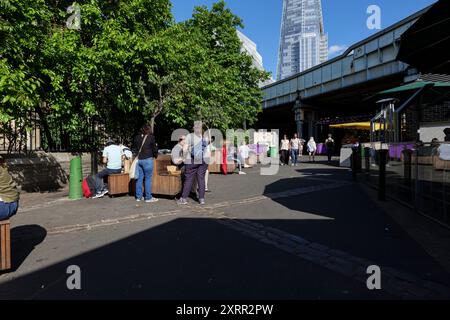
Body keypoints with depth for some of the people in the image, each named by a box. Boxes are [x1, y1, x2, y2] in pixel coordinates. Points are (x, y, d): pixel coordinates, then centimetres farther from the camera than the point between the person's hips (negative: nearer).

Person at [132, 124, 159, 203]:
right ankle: (148, 197, 5)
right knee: (148, 178, 1)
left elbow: (134, 149, 16)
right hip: (147, 159, -5)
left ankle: (138, 196, 17)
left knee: (139, 178, 11)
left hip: (138, 159, 5)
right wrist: (155, 155, 16)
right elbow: (154, 148, -2)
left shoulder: (137, 137, 8)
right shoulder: (151, 137, -7)